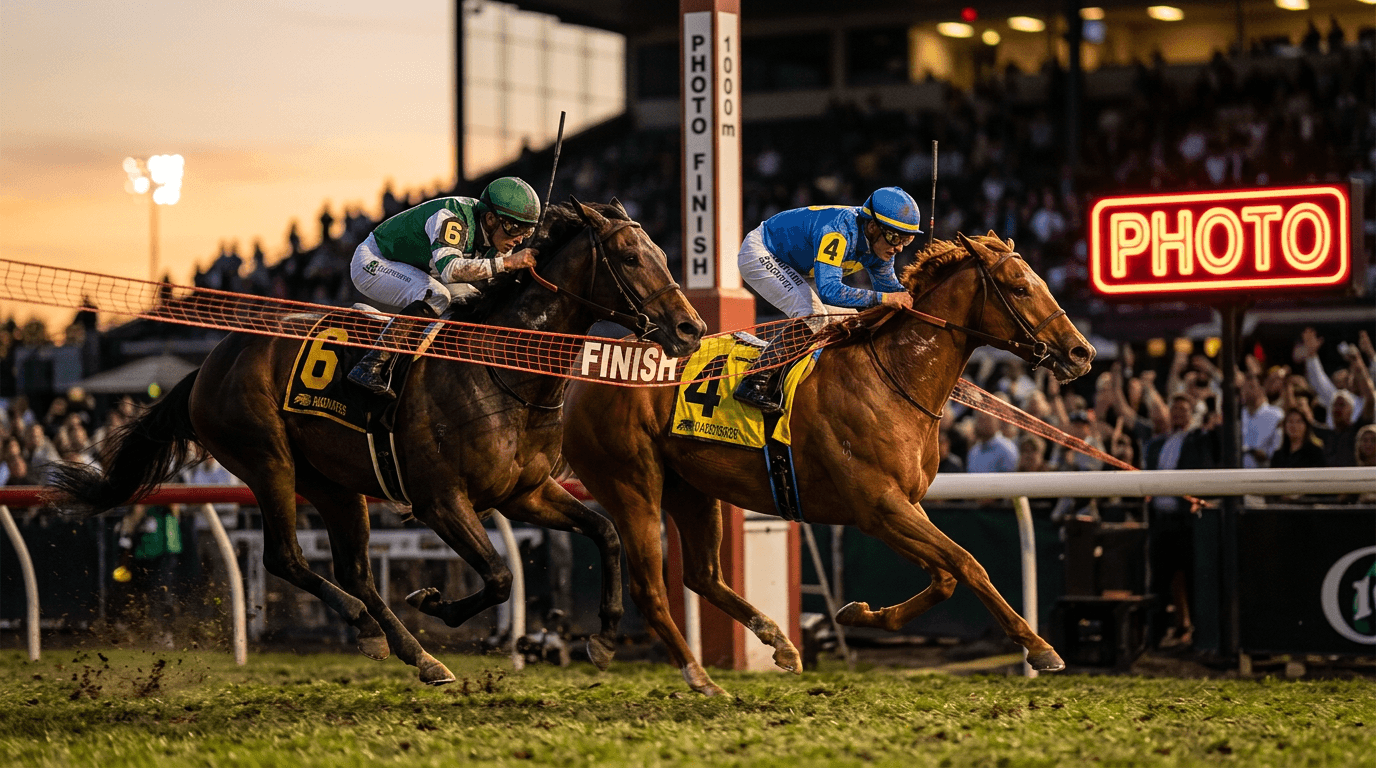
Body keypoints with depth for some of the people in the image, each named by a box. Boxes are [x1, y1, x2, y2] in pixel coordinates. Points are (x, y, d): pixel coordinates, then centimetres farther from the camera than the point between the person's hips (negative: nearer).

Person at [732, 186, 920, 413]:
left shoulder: (880, 243, -11)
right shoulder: (838, 232, -38)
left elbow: (891, 288, 6)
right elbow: (829, 291, -47)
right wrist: (882, 299, -49)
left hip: (793, 268, 10)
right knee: (813, 316, -27)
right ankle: (753, 384, -26)